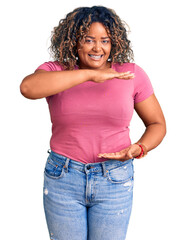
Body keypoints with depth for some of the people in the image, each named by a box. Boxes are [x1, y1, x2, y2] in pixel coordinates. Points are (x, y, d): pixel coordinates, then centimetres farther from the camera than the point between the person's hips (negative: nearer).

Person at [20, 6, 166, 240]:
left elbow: (157, 124, 4)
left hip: (114, 181, 0)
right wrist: (90, 74, -30)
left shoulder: (131, 74, -4)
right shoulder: (56, 71, -6)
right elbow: (28, 87, -29)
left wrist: (139, 149, -17)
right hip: (62, 179, 0)